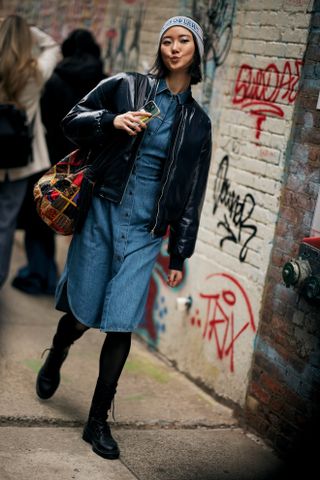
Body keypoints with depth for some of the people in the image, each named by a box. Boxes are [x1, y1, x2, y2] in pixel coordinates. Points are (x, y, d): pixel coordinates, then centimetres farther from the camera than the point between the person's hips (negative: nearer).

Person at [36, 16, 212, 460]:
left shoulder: (197, 122, 8)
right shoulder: (126, 86, 2)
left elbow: (191, 195, 10)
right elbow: (73, 121, 5)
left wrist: (179, 255, 8)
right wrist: (112, 122, -15)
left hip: (144, 232, 1)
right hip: (101, 215, -1)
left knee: (121, 326, -4)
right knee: (81, 315, 5)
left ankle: (98, 420, 11)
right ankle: (53, 363, 41)